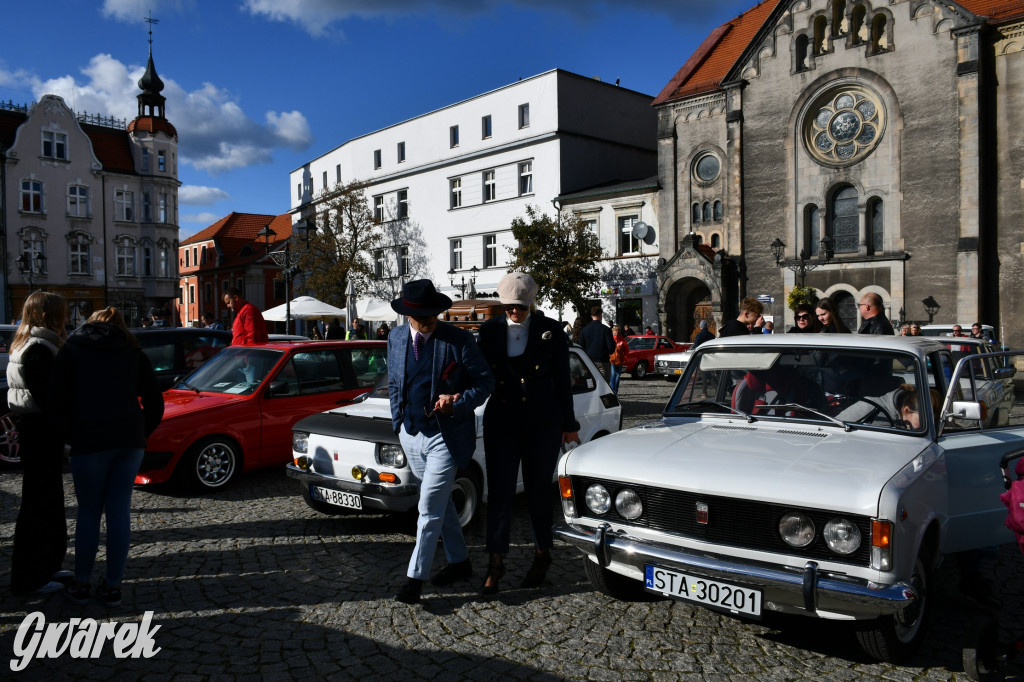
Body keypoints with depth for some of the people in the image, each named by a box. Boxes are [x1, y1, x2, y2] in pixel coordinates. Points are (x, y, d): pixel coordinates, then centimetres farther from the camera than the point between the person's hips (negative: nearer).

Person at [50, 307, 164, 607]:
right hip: (130, 441, 2)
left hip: (89, 441, -2)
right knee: (119, 510, 8)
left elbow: (58, 402, -1)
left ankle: (81, 584, 19)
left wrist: (70, 437, 10)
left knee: (89, 512, 11)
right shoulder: (133, 353, 14)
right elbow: (155, 402, 8)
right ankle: (112, 586, 14)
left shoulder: (71, 350, 9)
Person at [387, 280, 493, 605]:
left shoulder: (459, 339, -12)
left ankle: (415, 576, 8)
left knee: (430, 507, -5)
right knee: (440, 503, 18)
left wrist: (457, 404, -22)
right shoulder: (396, 337, 4)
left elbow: (485, 382, -7)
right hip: (410, 435, 6)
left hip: (445, 436, -6)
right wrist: (398, 419, 5)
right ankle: (459, 562, 34)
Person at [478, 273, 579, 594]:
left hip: (542, 423, -1)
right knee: (499, 493, 0)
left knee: (538, 492, 10)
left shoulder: (550, 331, -3)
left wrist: (569, 425, 5)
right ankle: (495, 563, 10)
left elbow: (562, 381, 2)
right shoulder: (490, 330, 1)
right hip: (501, 422, 1)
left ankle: (542, 556, 28)